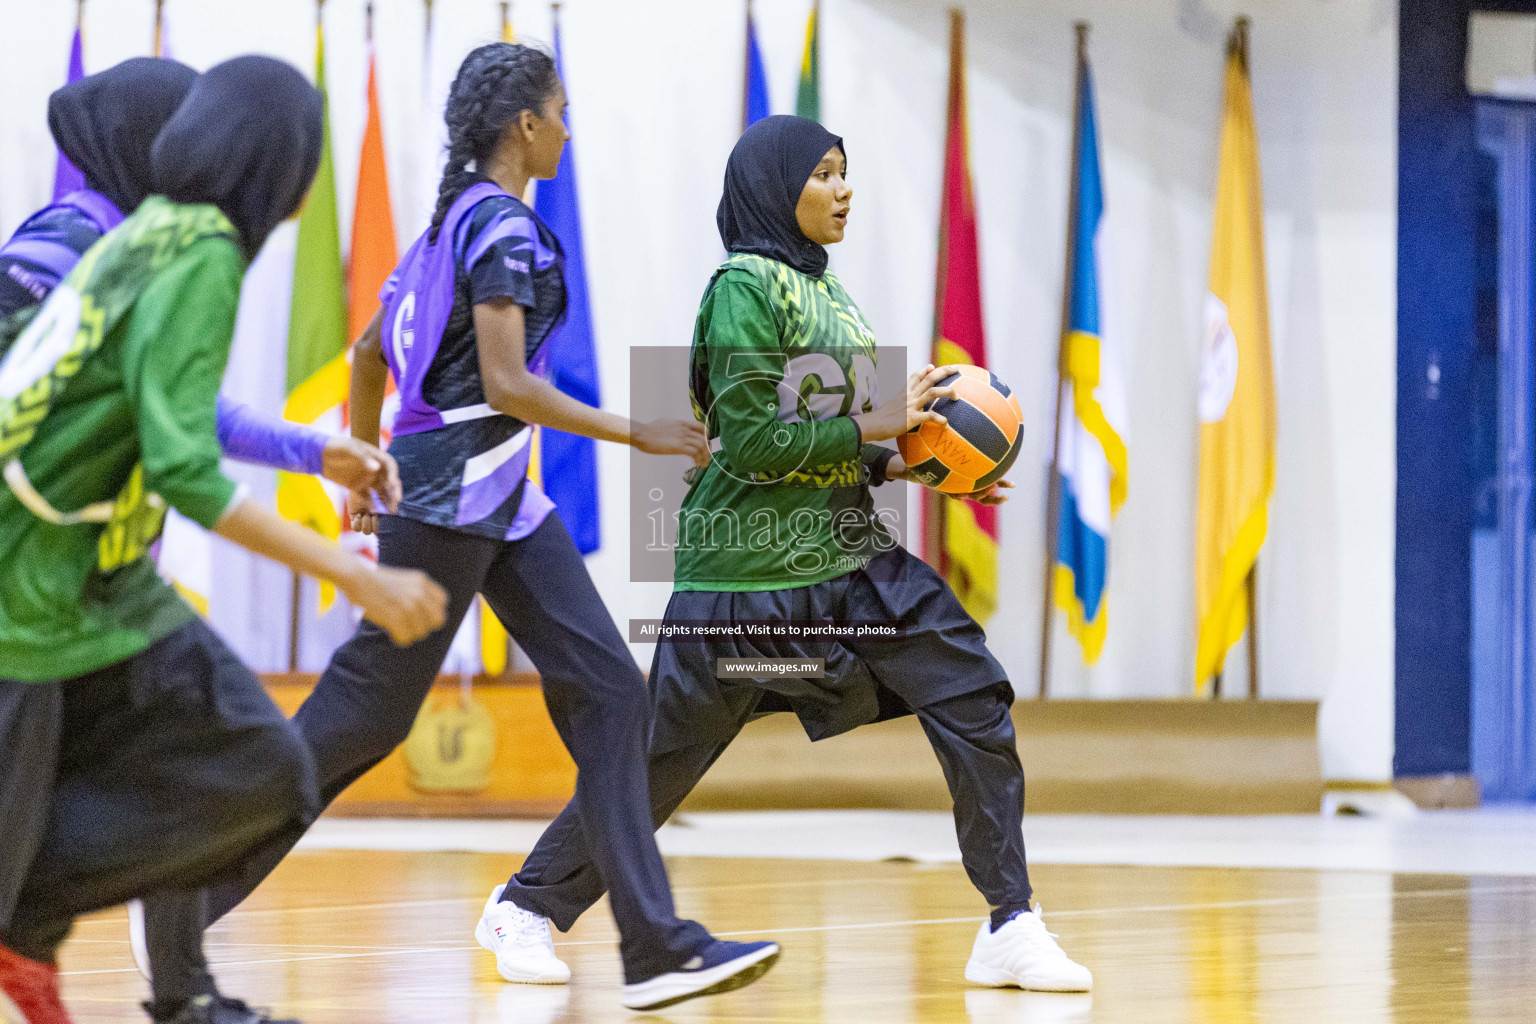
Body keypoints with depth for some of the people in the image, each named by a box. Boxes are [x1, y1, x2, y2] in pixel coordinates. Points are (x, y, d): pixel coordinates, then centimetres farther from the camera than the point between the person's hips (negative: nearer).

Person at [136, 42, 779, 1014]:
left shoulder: (454, 222, 15)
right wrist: (637, 433, -16)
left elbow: (370, 352, 21)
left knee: (606, 686, 1)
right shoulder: (502, 227, -14)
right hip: (457, 489, -10)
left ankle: (657, 947, -2)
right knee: (370, 707, -3)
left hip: (500, 498, 10)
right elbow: (506, 384, -22)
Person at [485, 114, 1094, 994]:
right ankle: (530, 905, 24)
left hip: (851, 554, 7)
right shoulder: (746, 286, -12)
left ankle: (1012, 929, -6)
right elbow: (752, 439, -19)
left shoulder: (825, 287, 14)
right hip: (751, 568, -7)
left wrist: (912, 466, 6)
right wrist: (880, 424, -16)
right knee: (662, 758, 3)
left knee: (976, 700, -8)